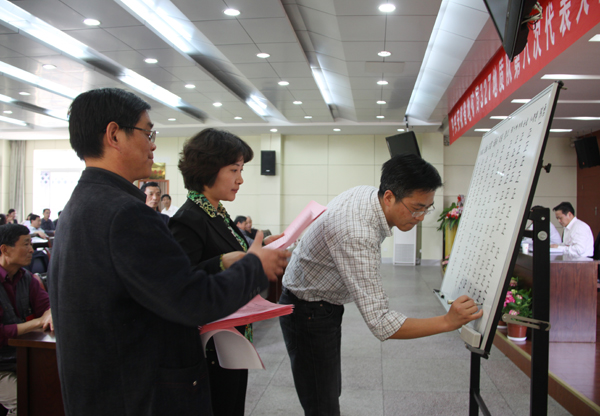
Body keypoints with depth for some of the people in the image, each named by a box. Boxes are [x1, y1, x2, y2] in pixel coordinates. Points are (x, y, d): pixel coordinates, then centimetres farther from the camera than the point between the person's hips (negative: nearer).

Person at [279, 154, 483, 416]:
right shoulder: (356, 235, -38)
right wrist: (447, 322, -36)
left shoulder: (367, 193, -8)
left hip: (326, 305, 10)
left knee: (331, 391, 19)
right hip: (308, 313, -9)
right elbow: (381, 324, -38)